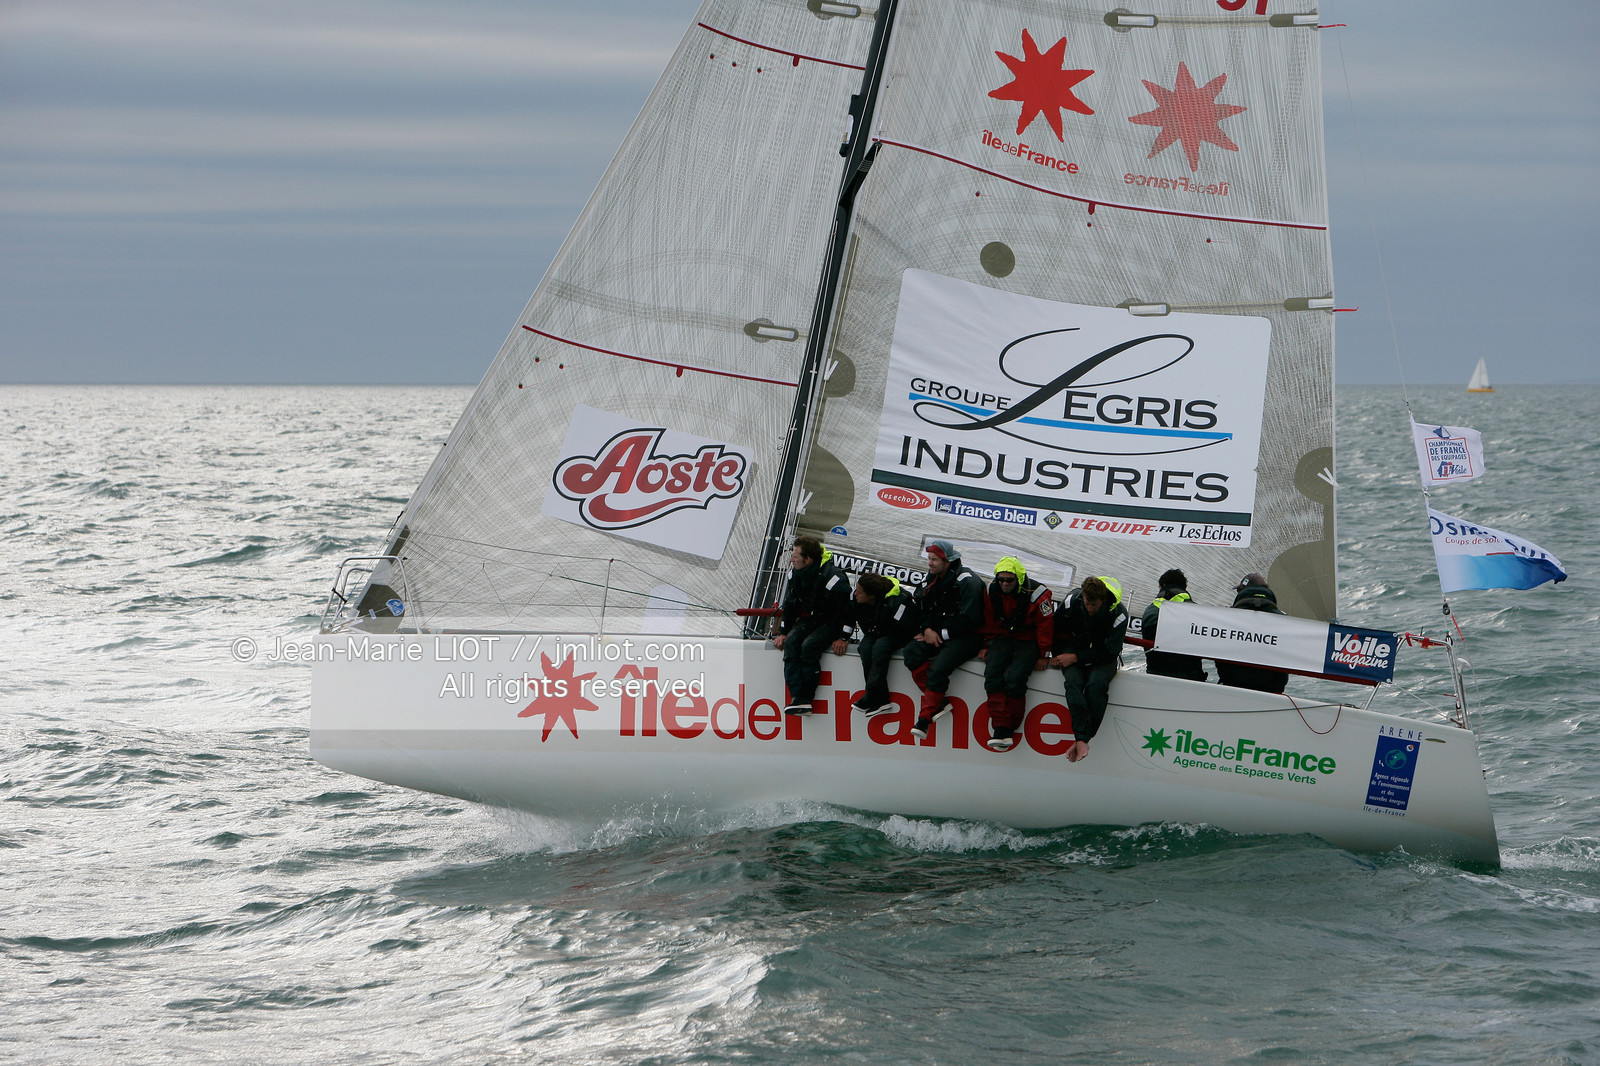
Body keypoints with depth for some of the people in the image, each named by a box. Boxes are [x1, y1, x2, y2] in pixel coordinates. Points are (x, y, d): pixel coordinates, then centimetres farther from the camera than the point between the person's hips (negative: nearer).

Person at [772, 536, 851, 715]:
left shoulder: (832, 577, -22)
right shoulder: (796, 575, 0)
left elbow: (849, 608, -17)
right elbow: (789, 605, 13)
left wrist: (843, 638, -17)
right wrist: (782, 632, 7)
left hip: (831, 622, -6)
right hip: (807, 620, 6)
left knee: (809, 645, -30)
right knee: (791, 642, -21)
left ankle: (805, 698, -25)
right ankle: (797, 697, -29)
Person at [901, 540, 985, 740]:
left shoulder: (967, 582, -17)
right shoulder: (932, 579, 8)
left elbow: (967, 619, -21)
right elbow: (922, 610, 15)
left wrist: (940, 634, -15)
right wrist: (927, 629, -6)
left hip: (967, 637, -8)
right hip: (936, 634, 8)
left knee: (938, 669, -27)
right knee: (912, 653, -17)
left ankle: (926, 718, -18)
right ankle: (938, 703, -16)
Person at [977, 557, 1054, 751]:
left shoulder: (1037, 594, -13)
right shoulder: (992, 591, 0)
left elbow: (1045, 626, -5)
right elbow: (989, 622, 15)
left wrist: (1043, 655, -3)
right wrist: (986, 646, 13)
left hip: (1028, 641, -4)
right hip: (1002, 639, 4)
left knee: (1014, 677, -30)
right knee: (992, 672, -26)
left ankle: (1009, 728, -16)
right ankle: (1000, 728, -30)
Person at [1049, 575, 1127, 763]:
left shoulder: (1118, 614, -21)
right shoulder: (1071, 603, -13)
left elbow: (1109, 652, -20)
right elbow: (1056, 631, 6)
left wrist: (1076, 657, -24)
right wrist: (1058, 655, -6)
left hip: (1103, 657, -2)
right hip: (1074, 649, 2)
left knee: (1096, 684, -34)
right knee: (1073, 681, -31)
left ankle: (1082, 739, -29)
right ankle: (1081, 739, -40)